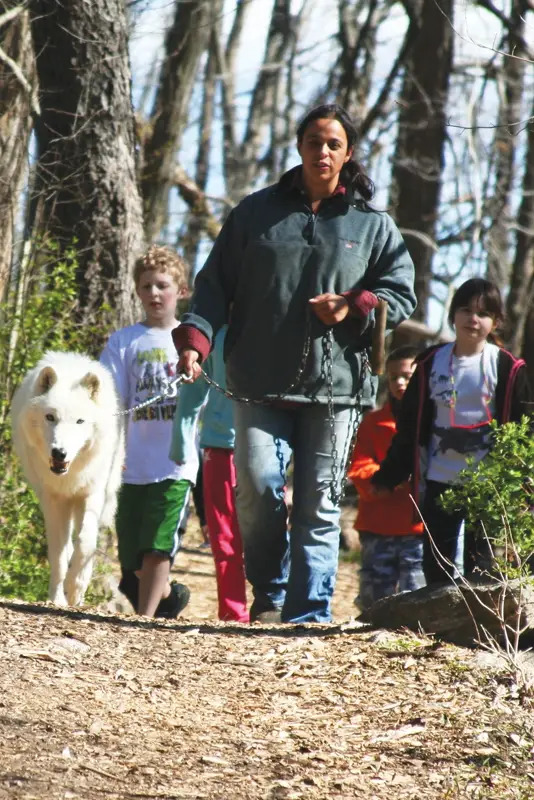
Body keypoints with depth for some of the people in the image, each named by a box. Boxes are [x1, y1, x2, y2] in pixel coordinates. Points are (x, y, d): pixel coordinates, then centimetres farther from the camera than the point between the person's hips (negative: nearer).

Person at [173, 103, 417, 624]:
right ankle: (269, 595, 9)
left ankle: (309, 615, 1)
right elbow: (215, 284, 10)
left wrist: (355, 308, -8)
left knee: (318, 505, -3)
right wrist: (195, 339, -6)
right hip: (261, 384, 0)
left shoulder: (373, 225, 11)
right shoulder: (256, 212, 12)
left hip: (334, 385, 0)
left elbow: (401, 294, 11)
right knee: (257, 484, -13)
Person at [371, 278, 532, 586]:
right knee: (436, 566, 5)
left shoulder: (508, 369, -3)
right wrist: (389, 476, 11)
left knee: (479, 567, -1)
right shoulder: (431, 363, 5)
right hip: (440, 480, 3)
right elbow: (410, 427, 11)